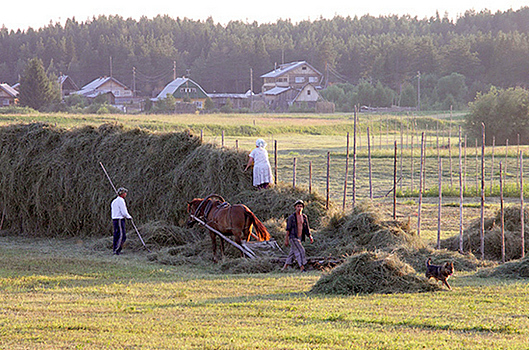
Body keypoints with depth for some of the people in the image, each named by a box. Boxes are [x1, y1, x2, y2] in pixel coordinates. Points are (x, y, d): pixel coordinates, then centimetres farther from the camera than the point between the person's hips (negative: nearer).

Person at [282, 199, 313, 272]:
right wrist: (286, 239, -9)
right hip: (293, 238, -6)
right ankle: (302, 268, -20)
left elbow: (307, 228, 14)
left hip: (299, 238, 6)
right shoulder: (291, 217, -8)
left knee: (292, 253, 11)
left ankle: (284, 268, 21)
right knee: (300, 251, -17)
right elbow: (288, 229, -7)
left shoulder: (304, 217, 9)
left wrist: (310, 237, 3)